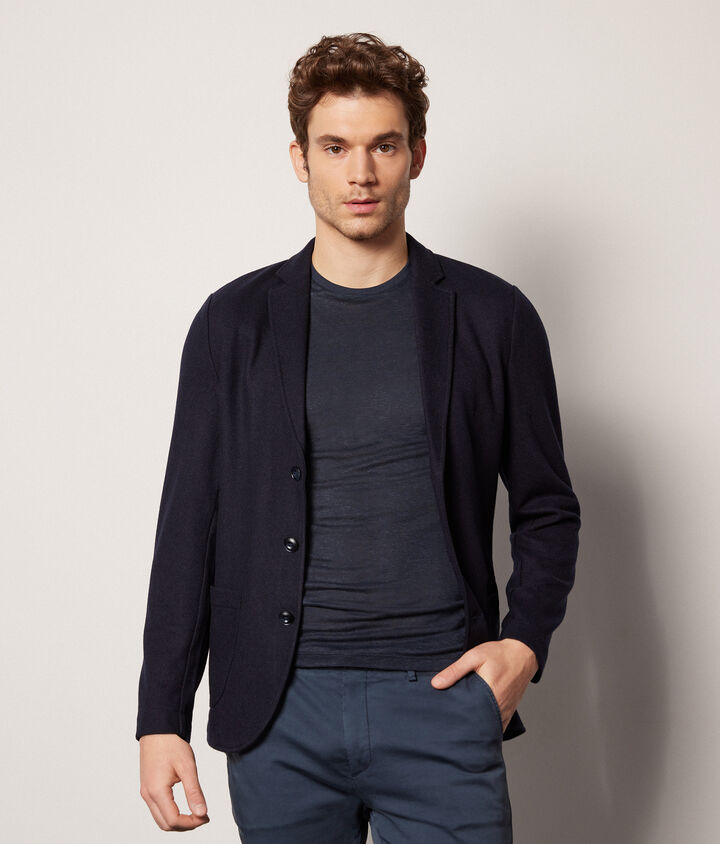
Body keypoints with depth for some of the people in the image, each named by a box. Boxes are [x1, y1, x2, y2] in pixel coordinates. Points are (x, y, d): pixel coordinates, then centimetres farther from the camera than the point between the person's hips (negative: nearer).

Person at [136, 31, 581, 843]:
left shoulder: (493, 317, 4)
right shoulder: (234, 322, 5)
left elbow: (546, 509, 10)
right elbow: (189, 525, 5)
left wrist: (525, 643, -5)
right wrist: (161, 715, 1)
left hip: (441, 697, 0)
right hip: (278, 713, 1)